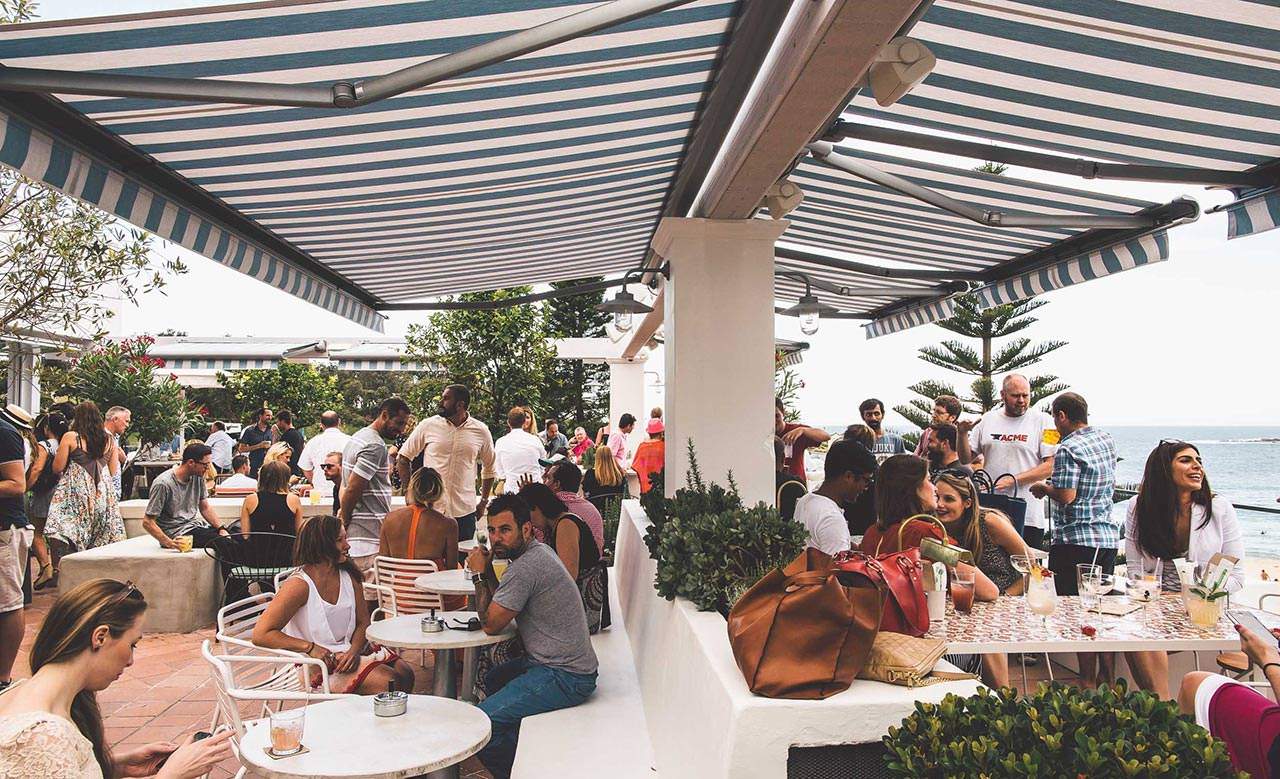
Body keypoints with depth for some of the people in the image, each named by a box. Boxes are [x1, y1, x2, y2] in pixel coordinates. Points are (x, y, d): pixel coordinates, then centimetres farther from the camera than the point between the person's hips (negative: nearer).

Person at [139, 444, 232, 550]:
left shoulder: (198, 477, 5)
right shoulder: (163, 484, -16)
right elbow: (147, 522, -15)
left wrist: (221, 528, -3)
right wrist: (168, 542, -29)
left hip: (196, 525, 7)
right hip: (177, 533, -7)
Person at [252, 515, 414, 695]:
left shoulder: (349, 576, 5)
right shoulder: (299, 585, -14)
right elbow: (260, 635, -16)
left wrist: (354, 650, -12)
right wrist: (311, 648, -22)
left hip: (349, 652, 6)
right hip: (316, 666, -6)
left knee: (405, 673, -16)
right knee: (387, 683, -24)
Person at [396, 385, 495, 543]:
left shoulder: (481, 431, 2)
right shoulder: (427, 426, -1)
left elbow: (489, 468, 16)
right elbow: (402, 459, 7)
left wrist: (483, 502, 11)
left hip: (464, 512, 1)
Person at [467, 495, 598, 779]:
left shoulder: (525, 568, -23)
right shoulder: (538, 551, 9)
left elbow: (490, 625, -14)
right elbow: (501, 605, 15)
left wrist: (479, 575, -6)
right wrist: (487, 571, 1)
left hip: (565, 678, -11)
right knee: (492, 680, 31)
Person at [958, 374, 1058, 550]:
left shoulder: (1043, 421, 0)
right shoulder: (987, 419, 10)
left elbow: (1050, 466, -7)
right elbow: (966, 460, 13)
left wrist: (1014, 480, -16)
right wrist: (963, 434, -3)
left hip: (1028, 515, -3)